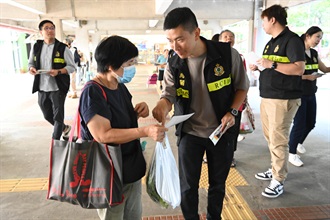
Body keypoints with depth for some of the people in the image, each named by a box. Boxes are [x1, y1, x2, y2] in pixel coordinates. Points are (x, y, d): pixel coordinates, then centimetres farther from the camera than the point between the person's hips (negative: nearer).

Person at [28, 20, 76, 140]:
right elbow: (31, 63, 17)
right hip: (42, 88, 5)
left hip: (58, 88, -5)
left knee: (58, 116, -1)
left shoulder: (62, 48, -5)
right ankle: (65, 128, 42)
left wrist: (58, 71, -21)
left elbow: (71, 67, -5)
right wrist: (31, 68, -7)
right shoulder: (36, 47, 7)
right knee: (47, 115, 17)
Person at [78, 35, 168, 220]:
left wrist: (138, 111, -5)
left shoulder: (120, 86, 4)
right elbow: (103, 135, -28)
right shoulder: (92, 93, -22)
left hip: (132, 169, 8)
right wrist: (145, 131, -33)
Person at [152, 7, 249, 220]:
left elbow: (242, 86, -2)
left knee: (217, 183, 18)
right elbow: (169, 93, -11)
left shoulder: (228, 54, -17)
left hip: (222, 131, 0)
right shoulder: (174, 63, -11)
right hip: (189, 132, 1)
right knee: (188, 186, 9)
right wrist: (162, 106, -34)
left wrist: (232, 111, -16)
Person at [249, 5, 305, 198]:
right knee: (271, 138, 16)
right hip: (267, 97, 10)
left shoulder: (292, 40, -11)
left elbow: (299, 69, -20)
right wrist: (259, 66, 10)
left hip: (283, 99, -9)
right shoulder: (271, 42, 18)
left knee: (278, 141, -5)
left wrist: (272, 64, -23)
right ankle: (276, 170, 30)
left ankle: (278, 181, 5)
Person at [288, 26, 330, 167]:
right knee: (299, 124, -3)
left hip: (311, 94, 8)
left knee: (311, 123, 16)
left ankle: (298, 143, 41)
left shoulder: (314, 53, 10)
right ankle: (292, 154, 12)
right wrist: (307, 77, -23)